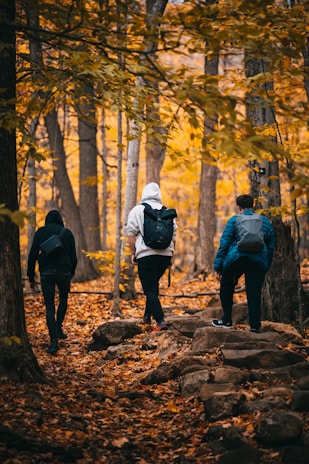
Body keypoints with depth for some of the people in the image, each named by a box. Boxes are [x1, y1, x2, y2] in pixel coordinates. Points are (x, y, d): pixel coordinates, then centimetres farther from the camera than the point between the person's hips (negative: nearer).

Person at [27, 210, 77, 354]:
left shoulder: (41, 232, 7)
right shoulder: (67, 233, 9)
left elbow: (32, 255, 4)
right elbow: (73, 257, 9)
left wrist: (31, 277, 10)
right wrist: (71, 274, 21)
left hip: (46, 272, -1)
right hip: (64, 271, 1)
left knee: (49, 306, 1)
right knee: (63, 299, 26)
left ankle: (54, 340, -9)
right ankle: (58, 327, 15)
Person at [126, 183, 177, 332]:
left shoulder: (137, 210, 3)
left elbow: (131, 233, -2)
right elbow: (173, 234, 14)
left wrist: (133, 253, 3)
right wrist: (171, 255, 20)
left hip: (146, 254, -5)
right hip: (165, 254, 5)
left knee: (150, 289, -5)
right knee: (153, 285, 23)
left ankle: (160, 321, -17)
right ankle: (147, 316, 25)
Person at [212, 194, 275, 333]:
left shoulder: (234, 220, 4)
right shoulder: (265, 221, 15)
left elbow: (224, 243, -1)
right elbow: (271, 246, 19)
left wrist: (218, 265, 1)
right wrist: (266, 266, 24)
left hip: (236, 259, -2)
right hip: (258, 262, 2)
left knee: (226, 287, 18)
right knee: (254, 294, 5)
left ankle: (227, 320, 16)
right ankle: (255, 326, 3)